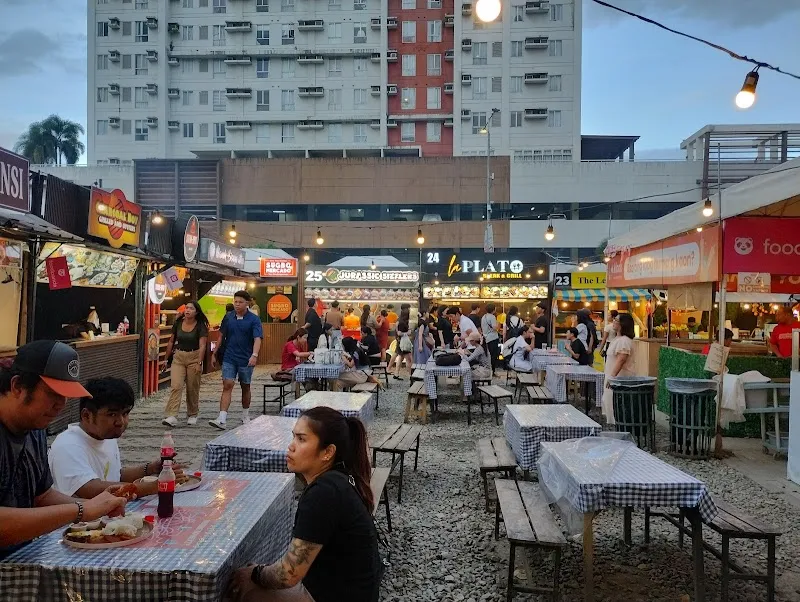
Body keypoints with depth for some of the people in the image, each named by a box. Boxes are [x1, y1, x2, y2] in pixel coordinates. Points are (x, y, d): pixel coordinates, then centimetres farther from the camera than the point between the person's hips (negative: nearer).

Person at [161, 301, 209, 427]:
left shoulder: (200, 326, -7)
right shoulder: (178, 323, 3)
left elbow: (202, 345, -13)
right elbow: (171, 342, 12)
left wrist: (199, 363, -22)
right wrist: (166, 359, 14)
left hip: (194, 357, -2)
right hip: (178, 357, 2)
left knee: (192, 389, 6)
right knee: (175, 386, -10)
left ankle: (192, 415, 23)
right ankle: (171, 417, -15)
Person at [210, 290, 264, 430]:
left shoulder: (254, 319, -8)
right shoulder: (228, 317, 3)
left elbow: (257, 338, -18)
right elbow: (221, 336, 12)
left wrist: (254, 355, -33)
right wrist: (214, 354, 12)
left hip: (246, 360, -2)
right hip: (229, 358, 2)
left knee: (245, 387, 12)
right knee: (227, 386, -7)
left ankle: (246, 416, 29)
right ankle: (222, 419, -12)